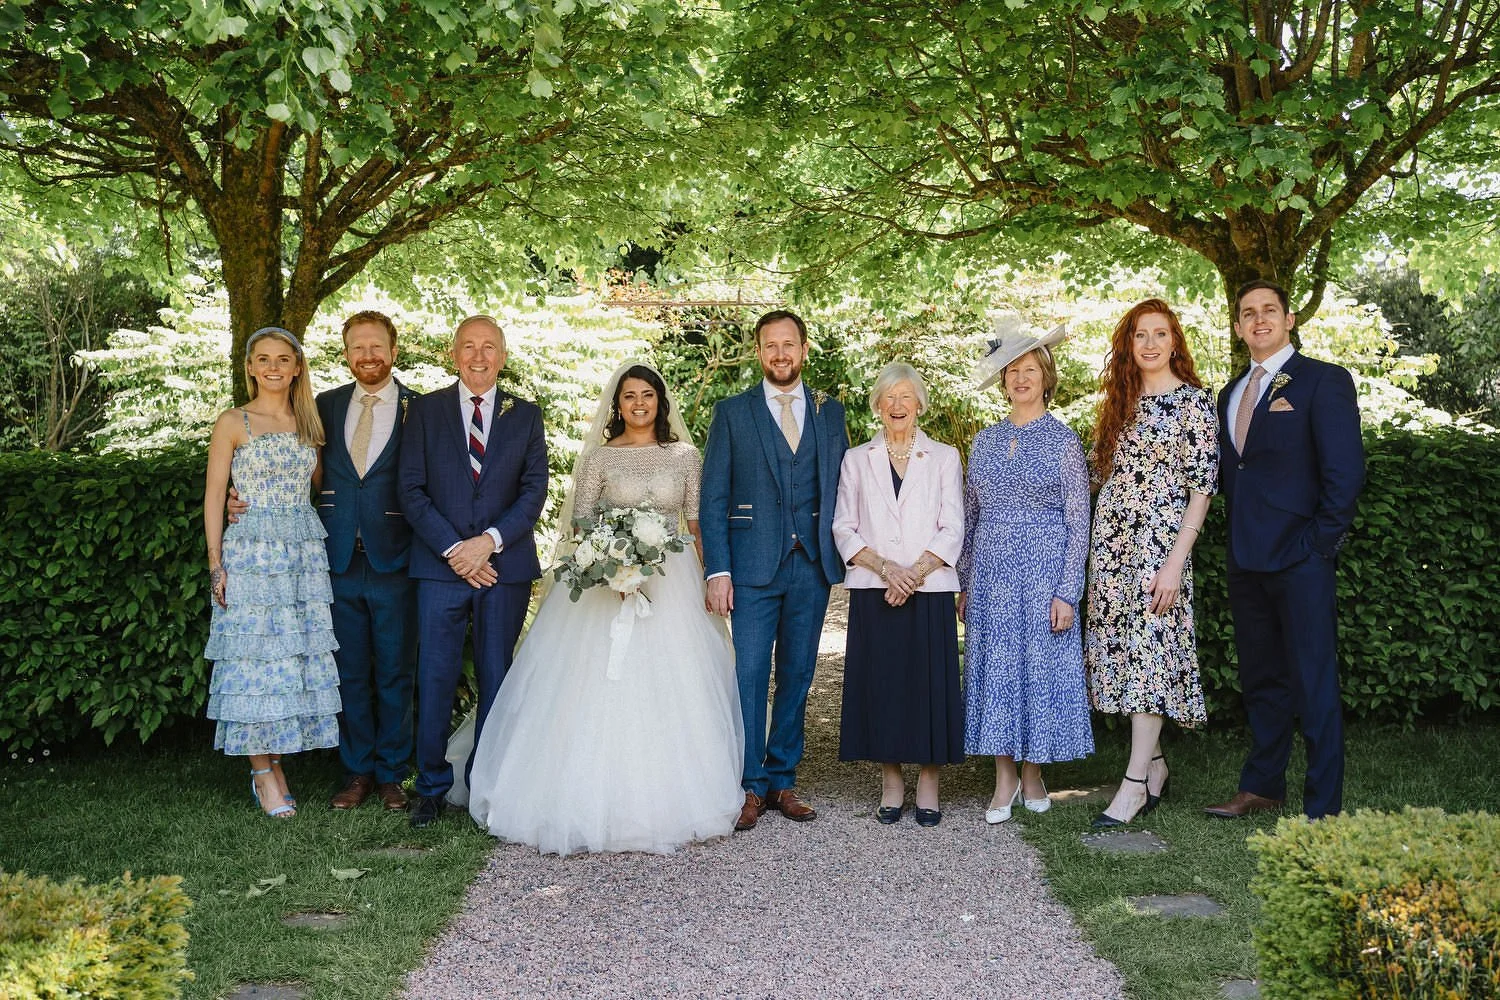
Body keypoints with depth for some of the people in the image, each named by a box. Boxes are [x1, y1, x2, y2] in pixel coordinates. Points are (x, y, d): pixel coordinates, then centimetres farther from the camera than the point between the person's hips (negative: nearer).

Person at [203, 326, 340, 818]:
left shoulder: (309, 424, 12)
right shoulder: (233, 423, 1)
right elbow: (214, 496, -1)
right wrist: (216, 564, -7)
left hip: (305, 552, 4)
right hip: (251, 552, -4)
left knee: (297, 656, 3)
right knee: (256, 657, -4)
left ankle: (272, 763, 12)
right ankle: (264, 773, 3)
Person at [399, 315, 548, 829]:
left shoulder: (526, 415, 9)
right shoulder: (425, 410, 6)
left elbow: (535, 489, 1)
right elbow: (411, 491, 0)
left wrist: (490, 540, -13)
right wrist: (454, 549, -10)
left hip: (505, 566, 1)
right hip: (440, 567, -1)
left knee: (496, 679, 6)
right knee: (434, 679, -1)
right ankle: (431, 786, 10)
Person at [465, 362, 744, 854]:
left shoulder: (685, 455, 8)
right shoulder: (600, 456, 4)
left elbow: (698, 523, 9)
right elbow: (580, 522, 1)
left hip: (673, 583, 1)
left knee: (671, 692, -1)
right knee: (602, 689, -7)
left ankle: (669, 800, 10)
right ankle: (602, 800, 1)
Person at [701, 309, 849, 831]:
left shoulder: (830, 412, 11)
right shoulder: (733, 412, 4)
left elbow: (841, 489, 11)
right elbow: (713, 497, 0)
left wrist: (843, 554, 0)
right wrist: (717, 571, -8)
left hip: (812, 566, 3)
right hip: (753, 566, -2)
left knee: (797, 676, 8)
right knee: (749, 675, -6)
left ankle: (782, 781, 17)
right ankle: (750, 786, 4)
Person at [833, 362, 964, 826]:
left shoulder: (944, 457, 9)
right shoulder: (856, 460, 11)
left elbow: (952, 529, 2)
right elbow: (844, 528, 4)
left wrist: (916, 572, -13)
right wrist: (886, 569, -11)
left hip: (930, 592, -1)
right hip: (873, 593, 1)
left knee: (929, 683, -2)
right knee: (879, 684, 1)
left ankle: (928, 784, 9)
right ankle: (890, 784, 12)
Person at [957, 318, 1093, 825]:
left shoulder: (1063, 441, -1)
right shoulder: (985, 441, 9)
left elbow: (1078, 523, -3)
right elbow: (969, 517, 13)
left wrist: (1067, 593, -9)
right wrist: (964, 584, 9)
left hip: (1044, 571, -3)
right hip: (991, 573, 3)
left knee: (1041, 667, 0)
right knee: (994, 667, 3)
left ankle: (1033, 775, 14)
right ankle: (1004, 780, 10)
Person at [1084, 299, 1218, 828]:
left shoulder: (1193, 400, -5)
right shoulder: (1121, 401, 14)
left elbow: (1201, 487, -9)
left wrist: (1176, 561, -16)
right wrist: (1097, 542, 9)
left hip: (1159, 540, -7)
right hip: (1111, 538, 7)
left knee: (1148, 647, -8)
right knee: (1126, 646, 7)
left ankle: (1137, 782, -5)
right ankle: (1154, 764, 18)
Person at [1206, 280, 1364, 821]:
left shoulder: (1323, 381, -4)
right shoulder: (1232, 393, 17)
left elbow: (1346, 470, -11)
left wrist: (1319, 543, -14)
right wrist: (1237, 536, 8)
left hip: (1300, 558, -7)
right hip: (1247, 560, 7)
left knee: (1314, 685, -3)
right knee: (1260, 679, 15)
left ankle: (1323, 808, 3)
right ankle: (1262, 786, 26)